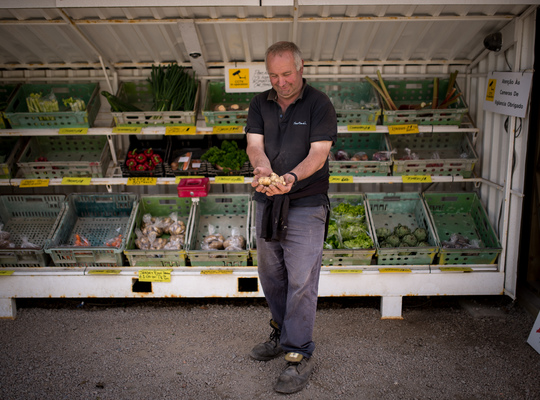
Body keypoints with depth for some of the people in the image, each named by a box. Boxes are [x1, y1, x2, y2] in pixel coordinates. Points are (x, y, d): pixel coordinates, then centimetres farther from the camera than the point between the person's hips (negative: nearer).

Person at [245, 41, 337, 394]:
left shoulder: (319, 104, -5)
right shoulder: (260, 104, 8)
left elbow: (319, 153, -14)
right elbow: (255, 144, -2)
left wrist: (291, 177, -32)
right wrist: (263, 169, -26)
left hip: (306, 205, -5)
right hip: (267, 202, 5)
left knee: (301, 281, -5)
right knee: (271, 275, 15)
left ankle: (299, 355, 5)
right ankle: (282, 334, 35)